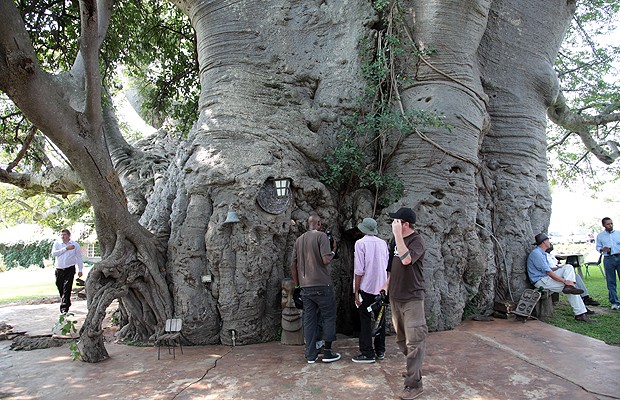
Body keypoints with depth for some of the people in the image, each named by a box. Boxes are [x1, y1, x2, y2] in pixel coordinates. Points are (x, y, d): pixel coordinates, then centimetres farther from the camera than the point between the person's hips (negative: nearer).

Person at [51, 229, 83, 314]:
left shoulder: (75, 245, 4)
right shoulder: (57, 243, 5)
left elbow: (79, 258, 9)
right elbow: (54, 253, -11)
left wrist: (80, 270, 6)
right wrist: (66, 248, -15)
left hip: (70, 269, -2)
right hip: (59, 269, 2)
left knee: (67, 288, -10)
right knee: (60, 287, 9)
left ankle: (64, 308, -10)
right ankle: (67, 303, 30)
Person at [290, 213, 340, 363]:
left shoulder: (299, 240, 12)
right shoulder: (321, 236, -7)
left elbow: (293, 265, 13)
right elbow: (326, 260, -17)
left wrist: (298, 284, 22)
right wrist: (333, 251, 2)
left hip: (305, 287, 6)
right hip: (322, 285, -6)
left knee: (309, 319, 9)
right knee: (329, 317, 8)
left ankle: (311, 355, 12)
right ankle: (327, 352, 10)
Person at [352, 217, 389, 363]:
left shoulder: (360, 243, -11)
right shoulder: (383, 243, 5)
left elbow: (359, 270, -14)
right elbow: (387, 267, 9)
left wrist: (356, 291, -9)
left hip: (367, 287, -5)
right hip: (382, 287, 5)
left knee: (365, 321, 2)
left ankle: (367, 353, 5)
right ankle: (380, 351, 22)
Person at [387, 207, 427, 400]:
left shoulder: (417, 240, -14)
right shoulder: (396, 240, 8)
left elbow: (406, 259, -31)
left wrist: (397, 234, -27)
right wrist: (388, 286, 19)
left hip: (412, 298, -8)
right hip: (396, 296, 8)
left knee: (414, 341, -6)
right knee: (401, 339, 17)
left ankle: (414, 384, -1)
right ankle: (414, 369, 34)